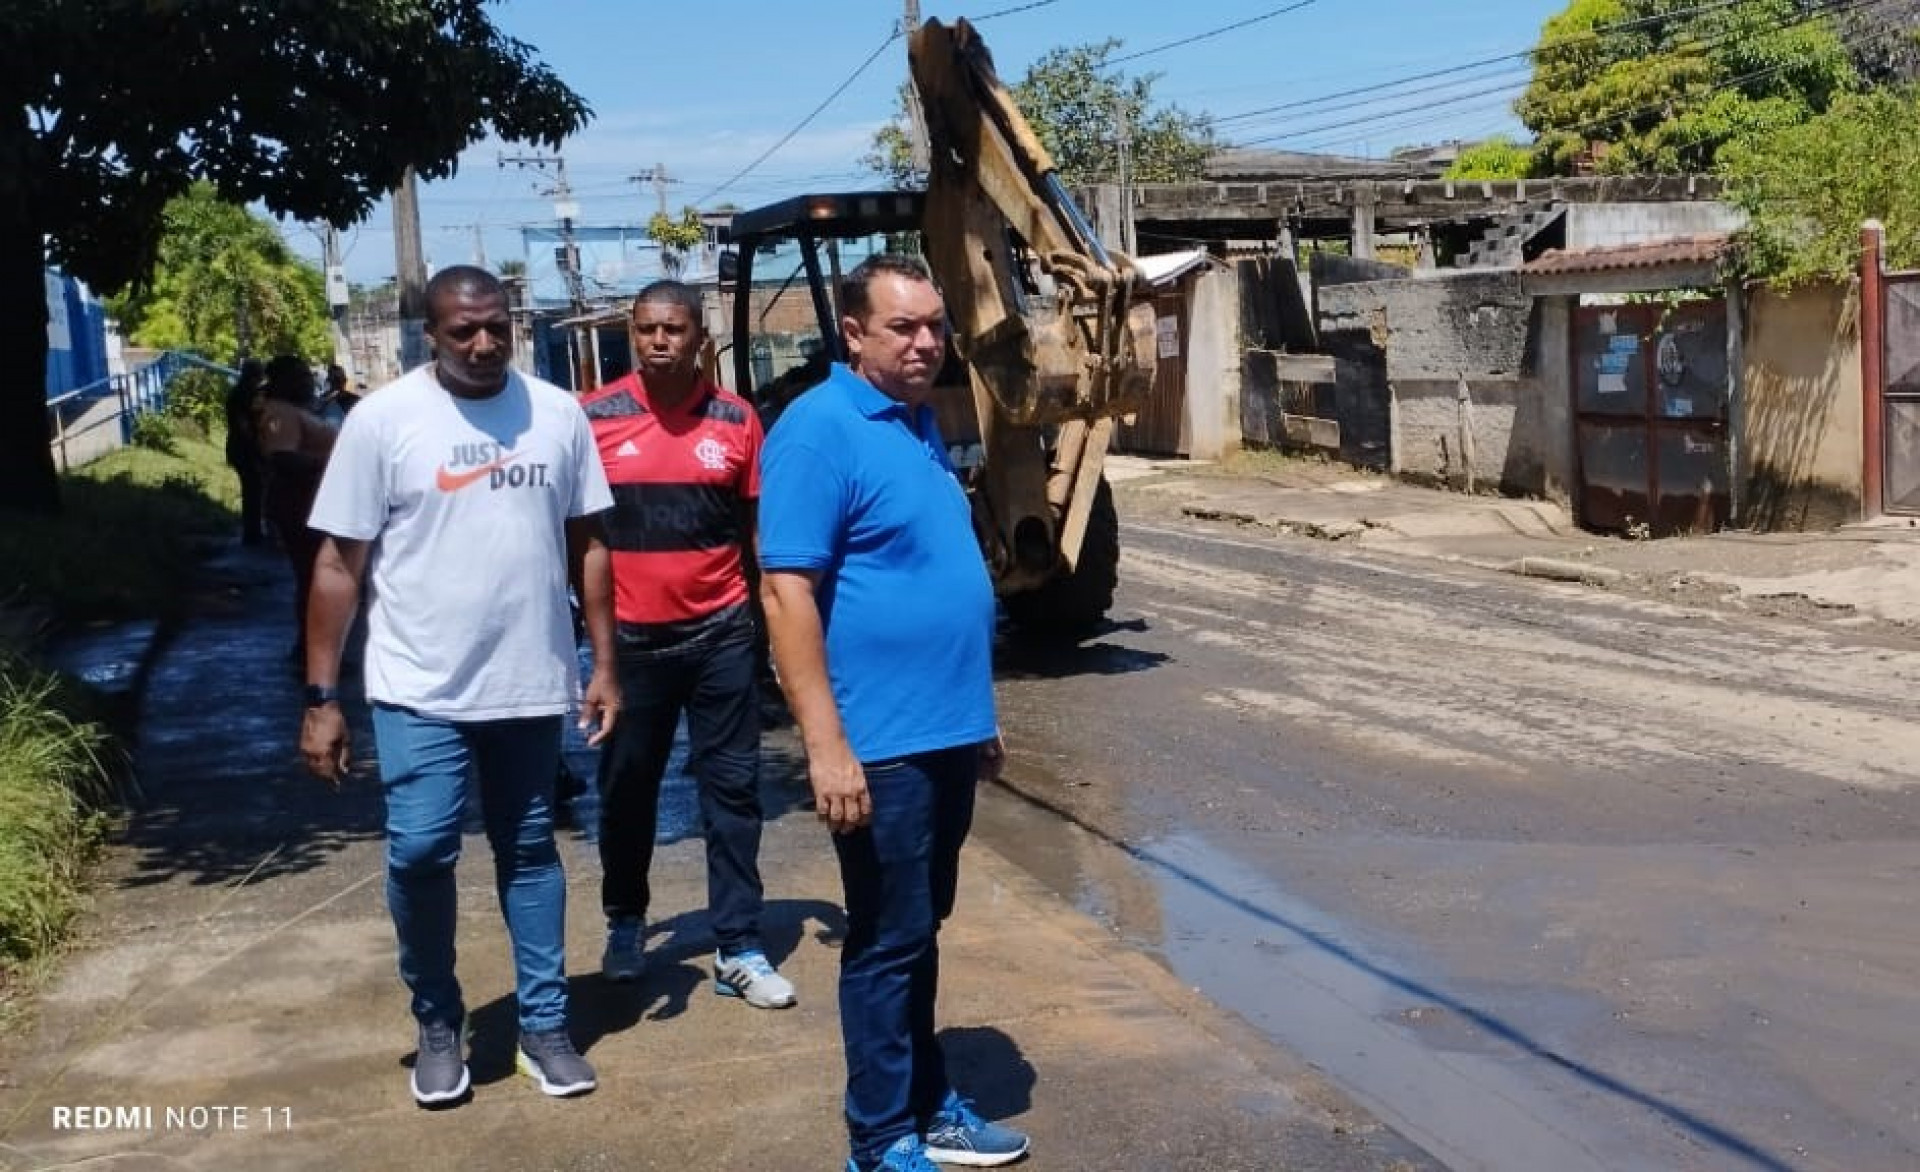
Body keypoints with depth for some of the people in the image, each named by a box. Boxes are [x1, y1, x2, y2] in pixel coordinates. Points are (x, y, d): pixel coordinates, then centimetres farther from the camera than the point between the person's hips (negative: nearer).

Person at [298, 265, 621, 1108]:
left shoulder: (557, 413, 2)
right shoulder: (383, 420, -6)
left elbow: (588, 546, 8)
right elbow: (339, 564, -4)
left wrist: (605, 665, 4)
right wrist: (321, 698, -6)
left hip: (532, 685, 3)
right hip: (419, 689, -2)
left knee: (529, 853, 12)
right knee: (419, 852, -5)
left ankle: (544, 1026, 24)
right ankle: (438, 1028, 17)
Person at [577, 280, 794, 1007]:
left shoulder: (736, 420, -1)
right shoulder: (593, 418, -3)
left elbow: (758, 527, 6)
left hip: (721, 632, 1)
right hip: (630, 636, 0)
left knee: (732, 789, 4)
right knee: (626, 789, 13)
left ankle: (738, 949, 12)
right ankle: (625, 923, 33)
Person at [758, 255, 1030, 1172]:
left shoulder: (919, 423, 12)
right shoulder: (819, 430, -15)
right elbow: (786, 591, -21)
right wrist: (825, 745, -25)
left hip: (944, 732, 8)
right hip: (880, 742, -8)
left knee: (920, 933, 19)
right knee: (887, 942, 2)